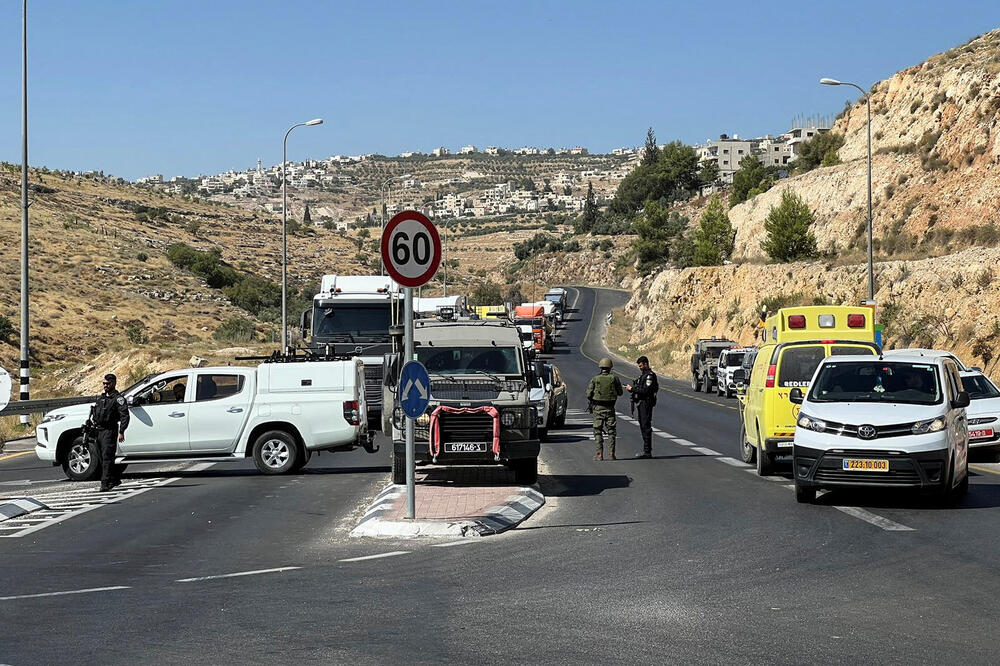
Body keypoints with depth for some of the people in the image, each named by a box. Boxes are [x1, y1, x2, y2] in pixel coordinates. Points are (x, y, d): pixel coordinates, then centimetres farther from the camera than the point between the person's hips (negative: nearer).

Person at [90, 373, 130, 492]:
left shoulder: (118, 398, -7)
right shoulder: (100, 398, 18)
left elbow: (124, 416, -15)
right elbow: (93, 412, 29)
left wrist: (121, 432, -22)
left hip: (110, 431, -8)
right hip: (98, 431, 8)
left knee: (107, 457, -14)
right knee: (103, 458, 12)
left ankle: (105, 484, -18)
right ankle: (115, 480, 24)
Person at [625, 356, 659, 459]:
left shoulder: (650, 375, -13)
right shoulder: (642, 375, 19)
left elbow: (646, 390, -22)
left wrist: (632, 389, -17)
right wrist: (631, 388, 3)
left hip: (646, 403, -10)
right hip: (641, 404, 10)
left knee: (646, 427, -10)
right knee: (642, 427, 12)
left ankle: (647, 451, -11)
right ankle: (646, 450, 18)